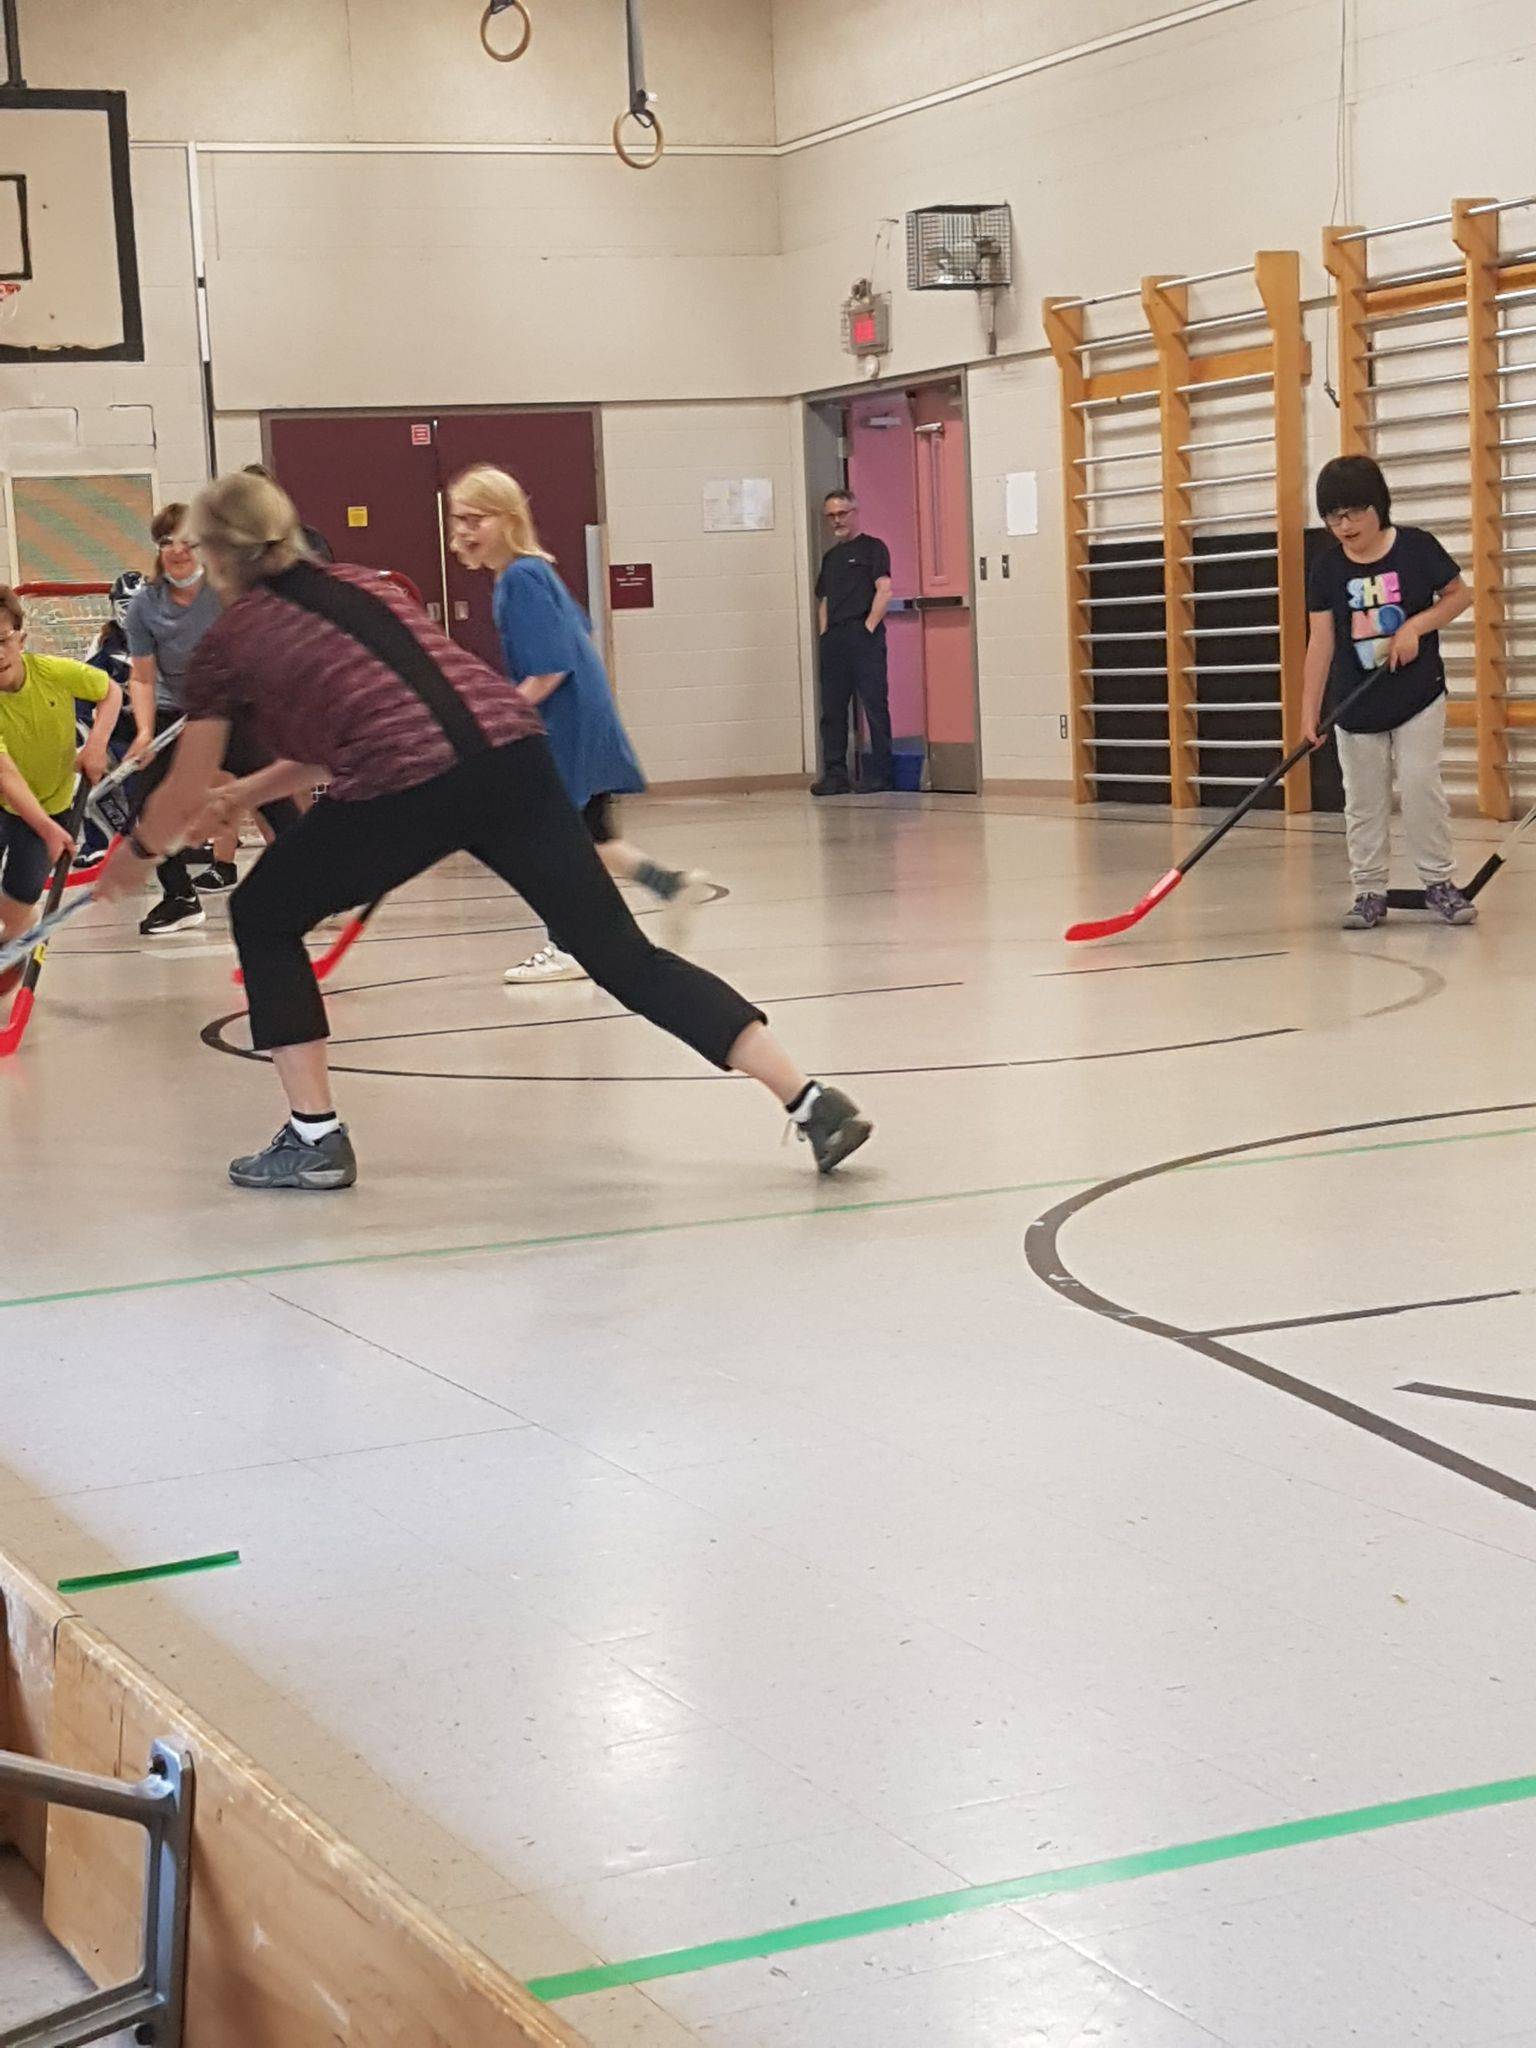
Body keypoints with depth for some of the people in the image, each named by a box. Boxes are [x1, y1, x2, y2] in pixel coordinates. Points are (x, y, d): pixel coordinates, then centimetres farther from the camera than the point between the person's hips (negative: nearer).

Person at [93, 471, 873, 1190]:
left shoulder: (229, 641, 16)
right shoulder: (364, 584, 29)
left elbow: (183, 793, 27)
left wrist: (136, 852, 47)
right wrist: (244, 792, 50)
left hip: (403, 788, -5)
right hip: (510, 747, 5)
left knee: (262, 918, 21)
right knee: (623, 953, 7)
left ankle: (314, 1139, 18)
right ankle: (811, 1099, -4)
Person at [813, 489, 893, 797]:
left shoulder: (872, 548, 2)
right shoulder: (830, 557, 22)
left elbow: (884, 592, -7)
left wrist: (868, 627, -13)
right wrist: (824, 631, 9)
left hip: (865, 636, -7)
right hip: (834, 641, 7)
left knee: (875, 705, -6)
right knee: (832, 708, 4)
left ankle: (880, 774, -4)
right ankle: (835, 775, 7)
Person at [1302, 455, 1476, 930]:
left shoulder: (1416, 547, -9)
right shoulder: (1327, 568, -5)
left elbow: (1459, 595, 1)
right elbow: (1321, 641, -4)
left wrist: (1416, 625, -16)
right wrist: (1309, 710, -8)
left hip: (1418, 695, -2)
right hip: (1356, 706, 2)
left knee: (1420, 785, -6)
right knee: (1364, 800, 6)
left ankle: (1438, 881, 7)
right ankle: (1369, 891, 14)